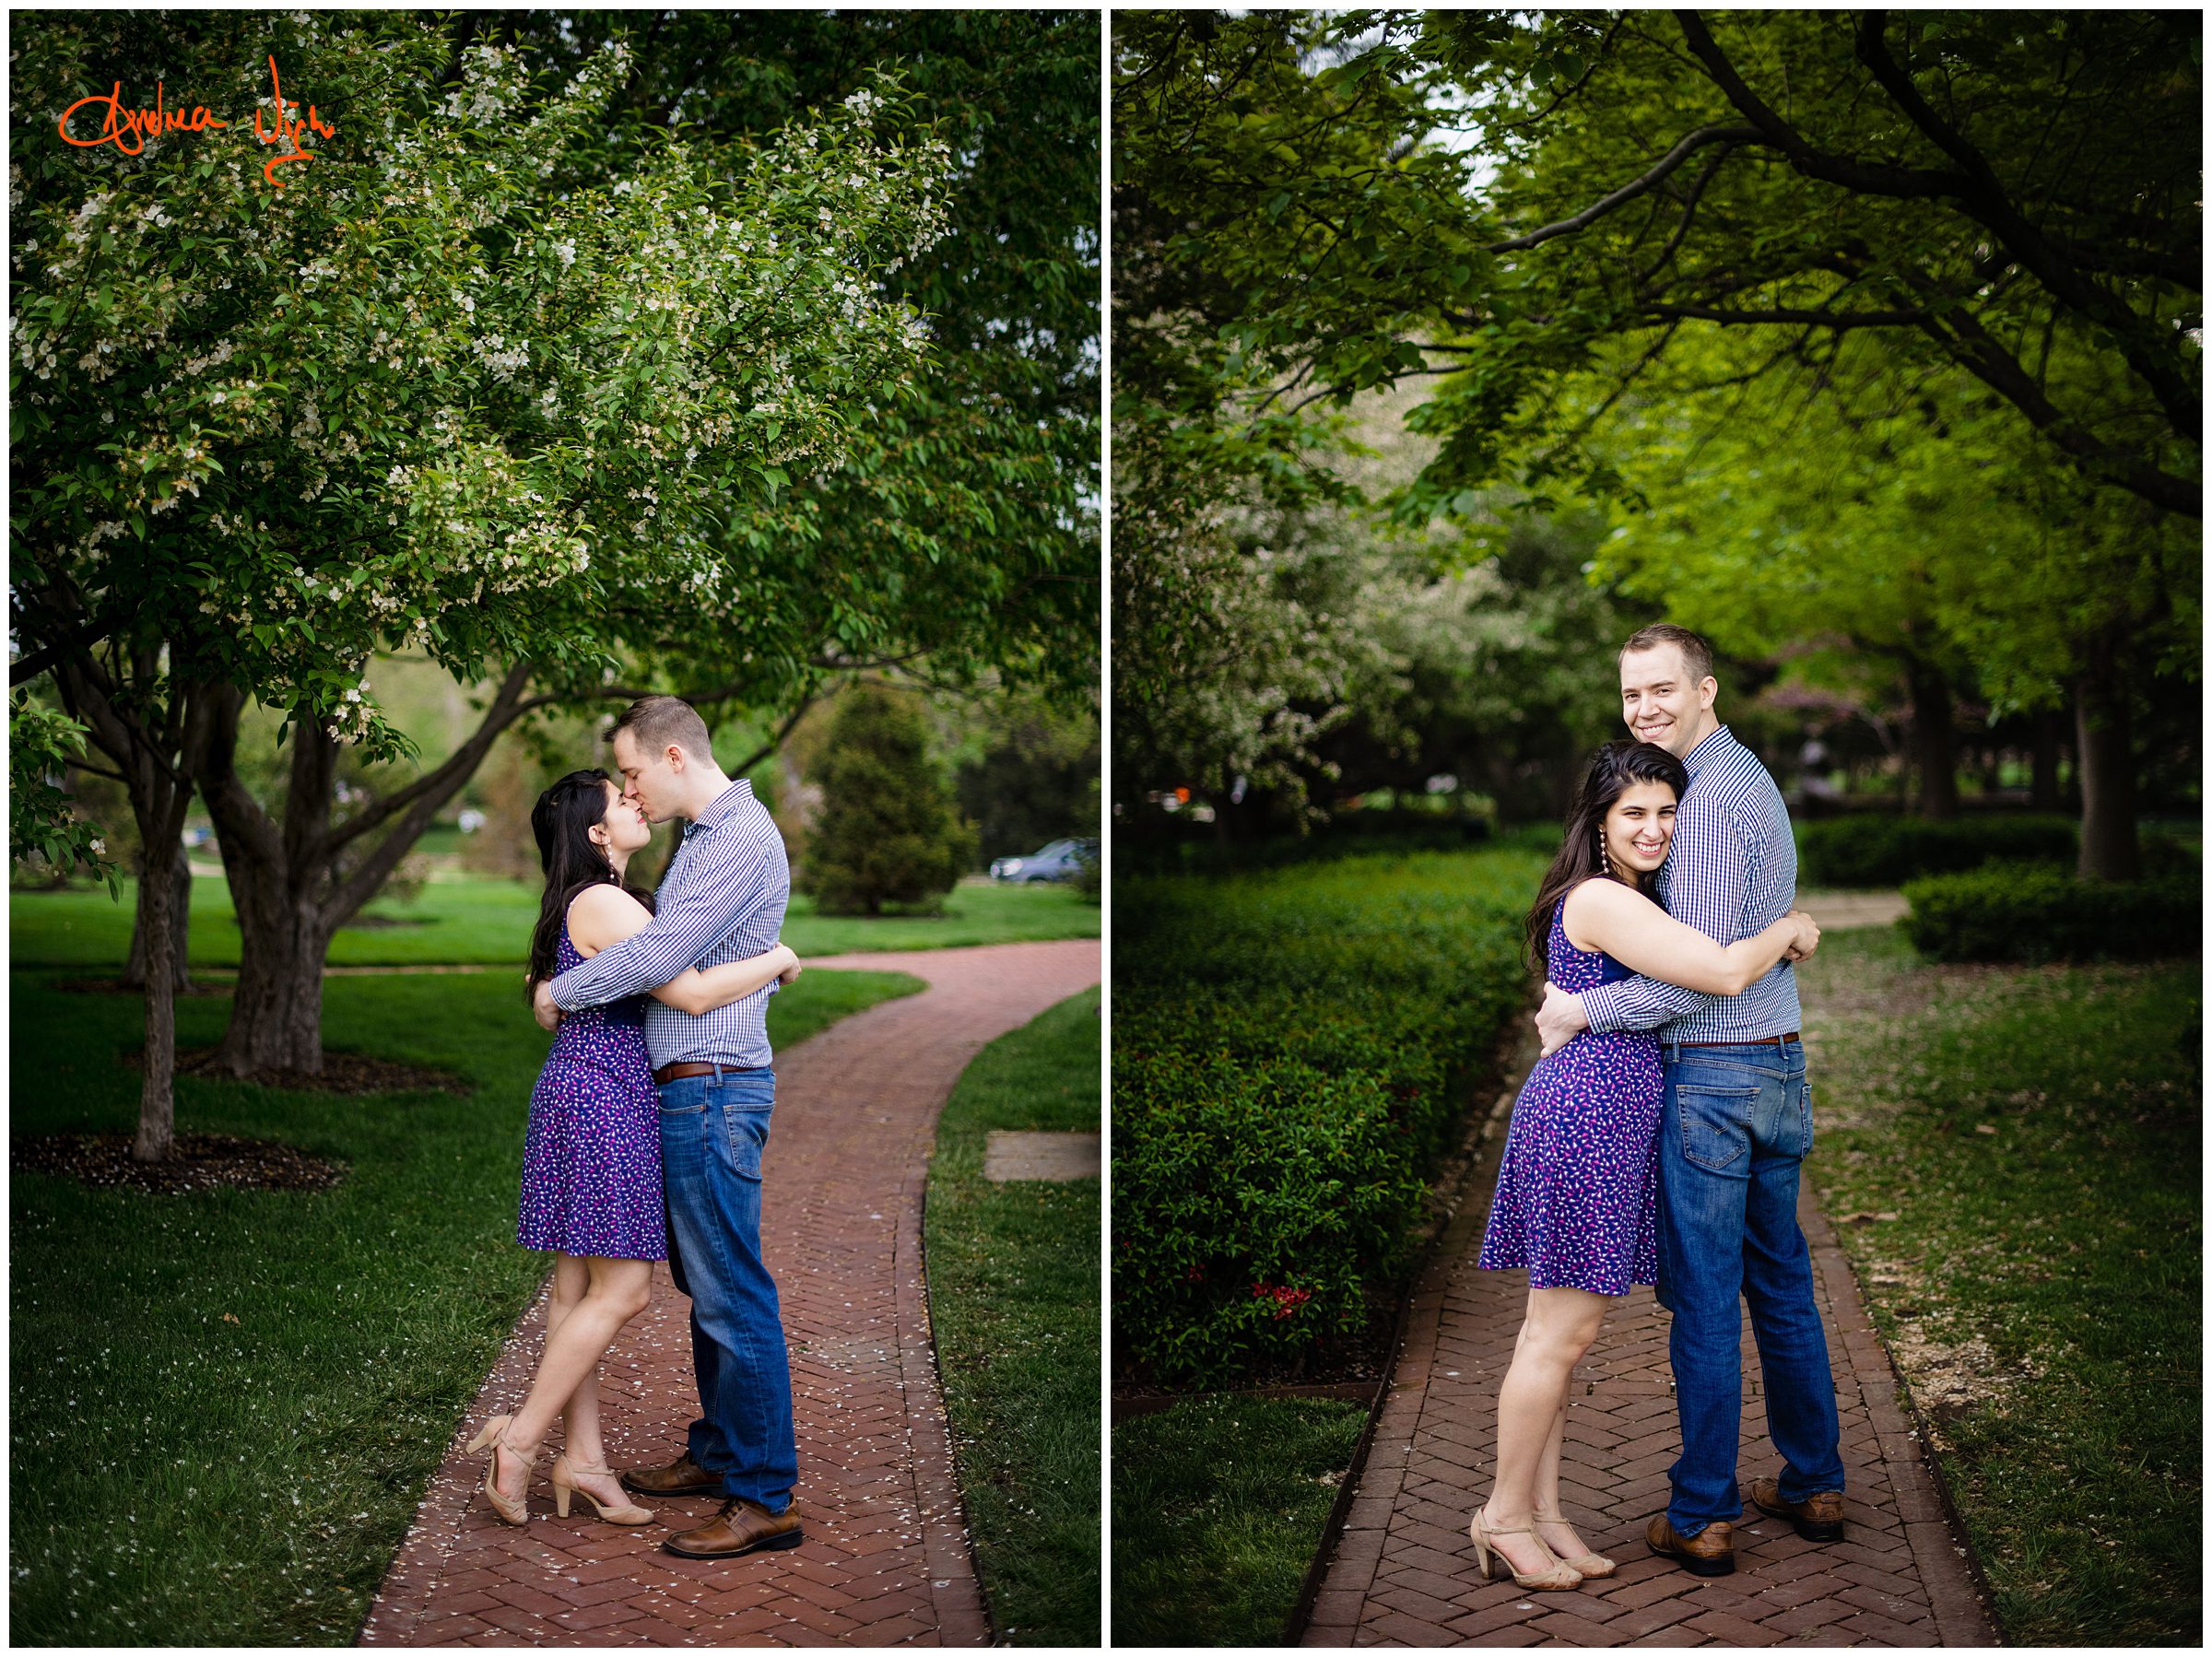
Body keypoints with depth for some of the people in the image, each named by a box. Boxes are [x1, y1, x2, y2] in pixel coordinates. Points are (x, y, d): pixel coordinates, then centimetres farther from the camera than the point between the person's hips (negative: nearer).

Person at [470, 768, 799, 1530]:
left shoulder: (599, 903, 17)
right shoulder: (604, 905, -16)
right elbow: (692, 994, -23)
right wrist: (777, 959, -10)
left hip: (583, 1094, 10)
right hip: (602, 1101, -10)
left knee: (579, 1285, 10)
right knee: (622, 1288, -5)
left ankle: (582, 1457, 15)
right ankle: (520, 1439, 1)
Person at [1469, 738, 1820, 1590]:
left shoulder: (1626, 900, 17)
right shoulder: (1601, 901, -16)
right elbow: (1725, 972, -22)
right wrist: (1790, 930, -4)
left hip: (1601, 1119, 10)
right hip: (1585, 1114, -10)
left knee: (1556, 1326, 13)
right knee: (1560, 1332, -3)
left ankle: (1540, 1512, 20)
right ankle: (1504, 1515, 8)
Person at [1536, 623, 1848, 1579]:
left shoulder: (1708, 800, -18)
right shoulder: (1751, 779, 15)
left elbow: (1697, 972, -22)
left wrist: (1583, 1012, -13)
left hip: (1708, 1075, -10)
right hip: (1778, 1068, 10)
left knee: (1703, 1300, -1)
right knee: (1781, 1283, 17)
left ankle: (1702, 1519, 7)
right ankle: (1814, 1488, 27)